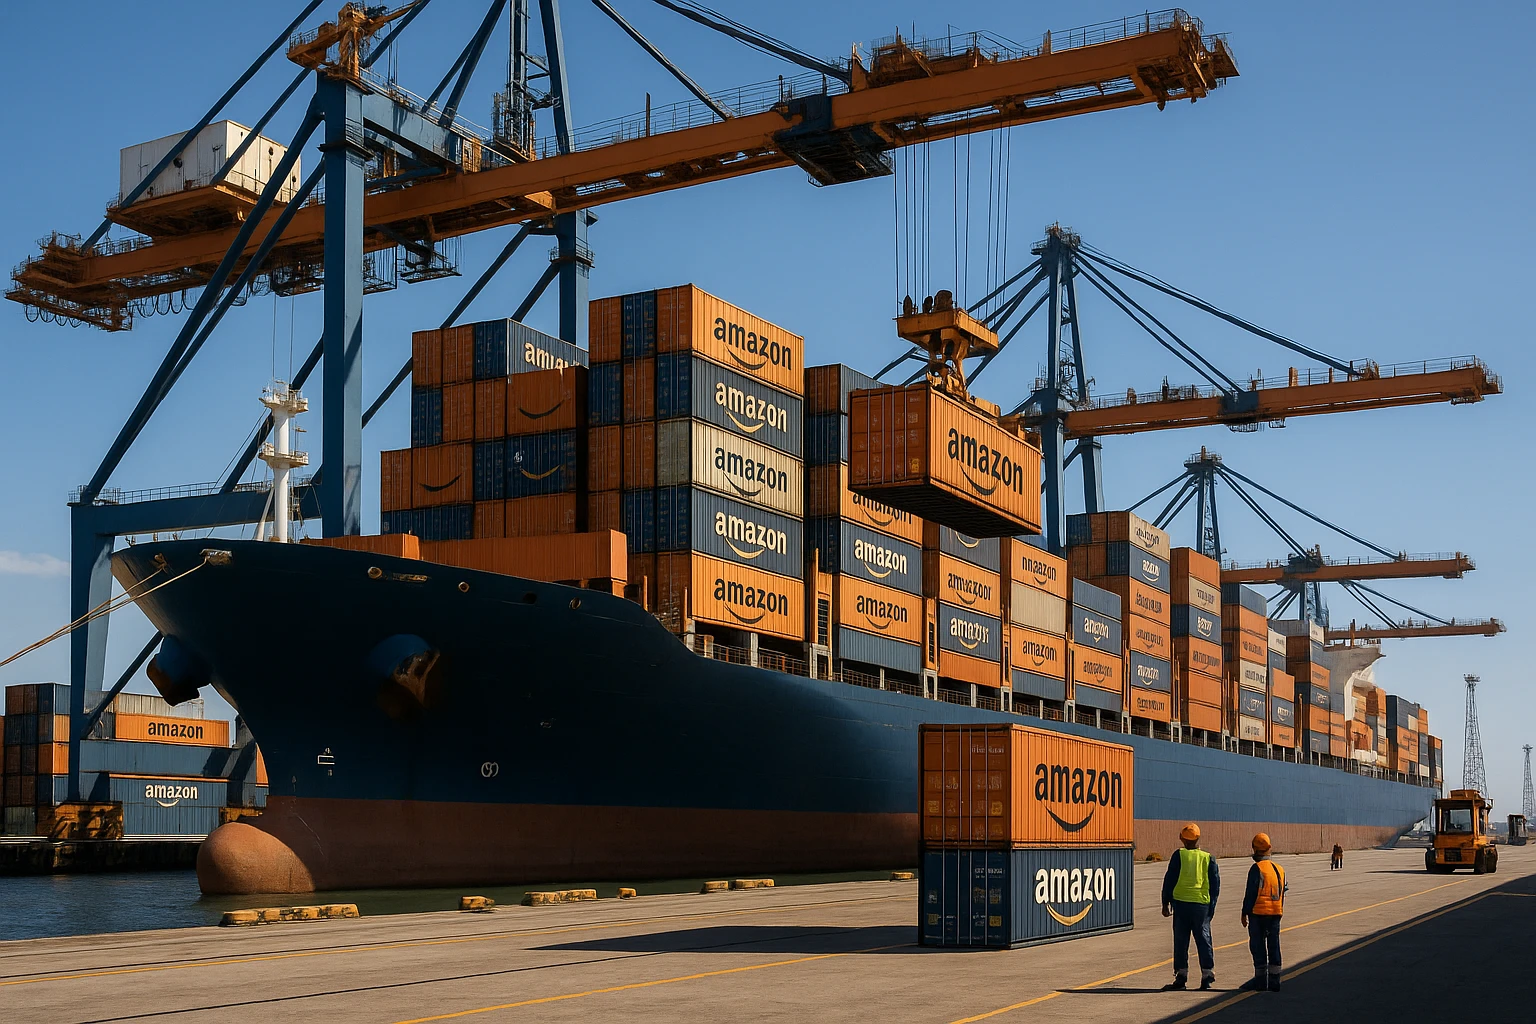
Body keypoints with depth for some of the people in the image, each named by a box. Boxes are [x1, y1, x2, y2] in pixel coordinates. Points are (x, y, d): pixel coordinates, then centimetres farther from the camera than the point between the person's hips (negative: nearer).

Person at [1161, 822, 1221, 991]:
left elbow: (1169, 880, -1)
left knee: (1181, 941, 4)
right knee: (1204, 940, 8)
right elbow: (1215, 884, 8)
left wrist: (1166, 903, 5)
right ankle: (1207, 976, 4)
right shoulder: (1209, 858, 6)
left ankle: (1181, 977, 3)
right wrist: (1212, 907, 15)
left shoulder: (1179, 855, -1)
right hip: (1202, 905, 2)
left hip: (1181, 903, -2)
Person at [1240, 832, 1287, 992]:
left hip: (1258, 913, -6)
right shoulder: (1280, 869, 11)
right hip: (1276, 913, 6)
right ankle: (1274, 980, 9)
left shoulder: (1257, 868, -11)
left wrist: (1245, 913, -6)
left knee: (1258, 946, 0)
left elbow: (1250, 893, -13)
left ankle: (1261, 980, 1)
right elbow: (1283, 892, 17)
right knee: (1274, 946, 9)